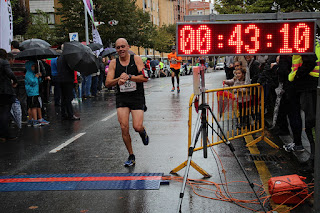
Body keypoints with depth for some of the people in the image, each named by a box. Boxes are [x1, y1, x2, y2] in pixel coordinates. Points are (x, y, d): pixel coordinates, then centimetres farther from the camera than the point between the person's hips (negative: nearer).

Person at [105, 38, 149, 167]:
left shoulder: (136, 59, 0)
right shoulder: (113, 63, 5)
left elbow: (145, 78, -10)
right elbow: (107, 83, -1)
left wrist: (129, 77, -21)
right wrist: (118, 79, -20)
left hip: (137, 97, -2)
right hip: (122, 98, 2)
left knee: (137, 127, -12)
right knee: (124, 128, -7)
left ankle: (143, 132, 28)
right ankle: (131, 156, 10)